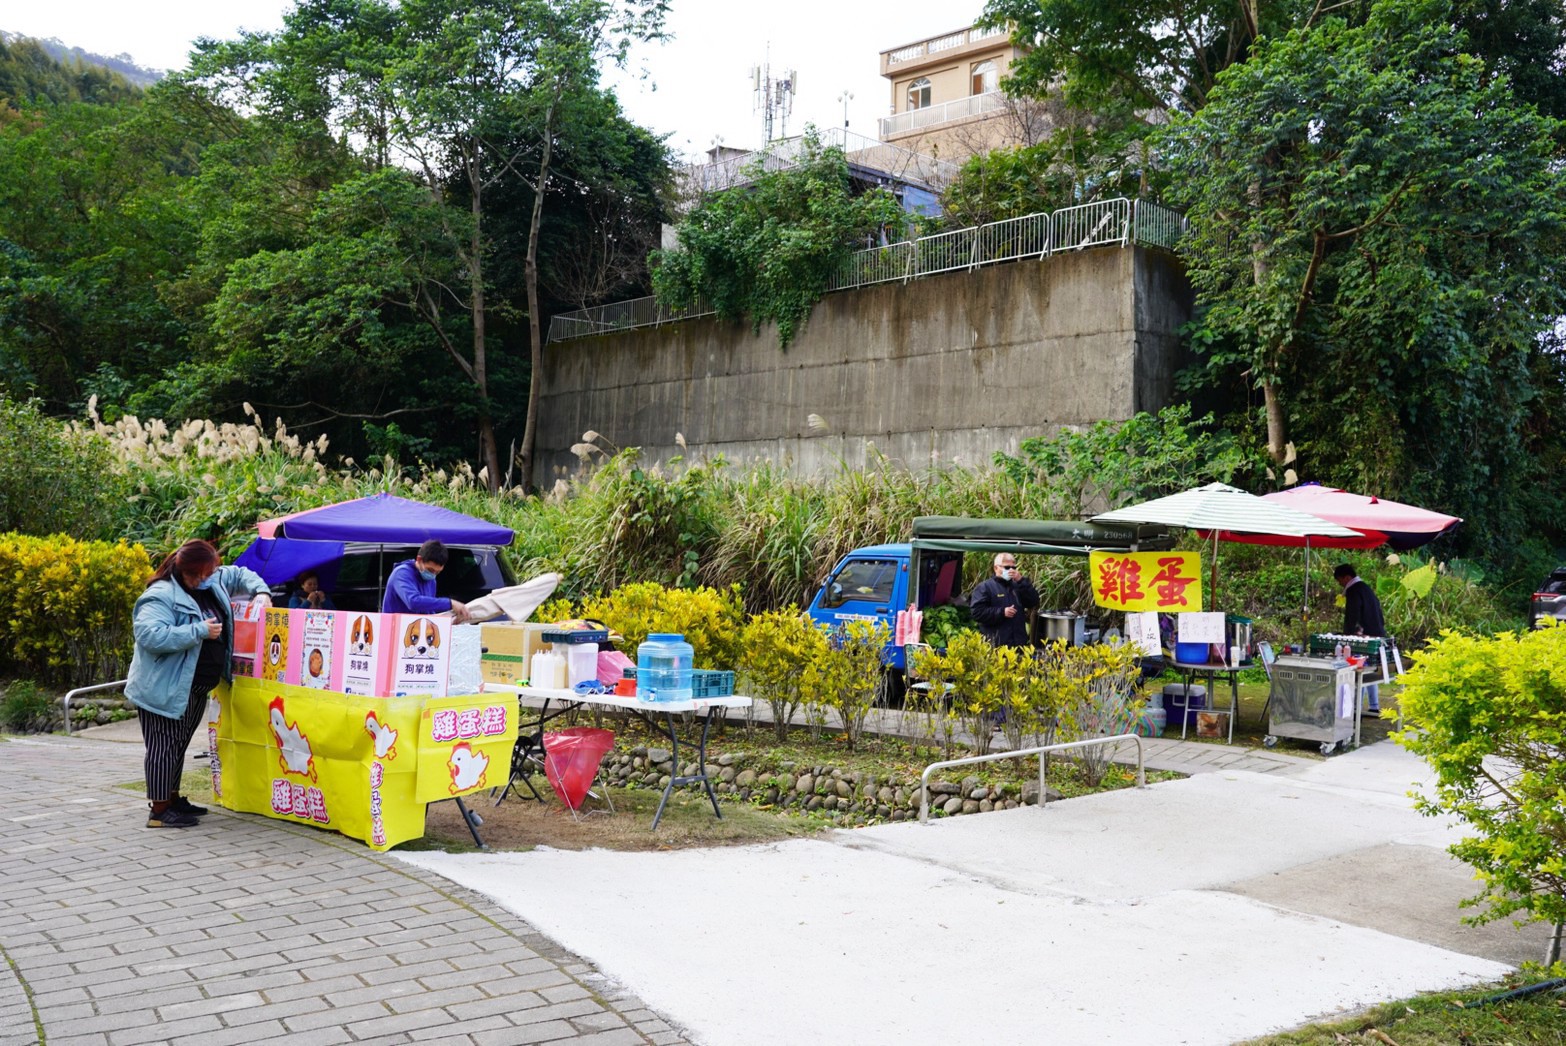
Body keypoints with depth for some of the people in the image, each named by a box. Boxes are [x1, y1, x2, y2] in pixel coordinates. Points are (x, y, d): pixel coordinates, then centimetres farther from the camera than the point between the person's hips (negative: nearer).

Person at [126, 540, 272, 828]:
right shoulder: (161, 596, -20)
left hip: (195, 688, 9)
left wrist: (260, 591, 1)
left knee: (178, 745, 18)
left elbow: (240, 575, 23)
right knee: (165, 745, -4)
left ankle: (173, 799, 29)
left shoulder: (213, 582, 6)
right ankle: (159, 810, 2)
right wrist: (199, 631, -29)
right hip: (165, 689, -9)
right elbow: (150, 635, -31)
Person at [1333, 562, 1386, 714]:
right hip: (1376, 635, 10)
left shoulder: (1354, 591, -13)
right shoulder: (1366, 588, 17)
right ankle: (1374, 707, 18)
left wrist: (1347, 636, -15)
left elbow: (1351, 617, -18)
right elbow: (1377, 609, 20)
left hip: (1363, 637, -10)